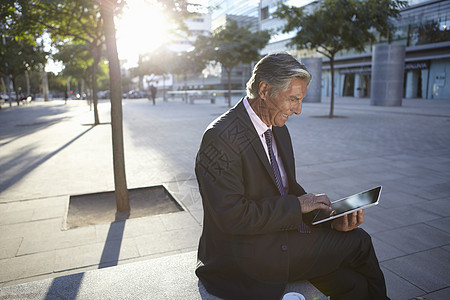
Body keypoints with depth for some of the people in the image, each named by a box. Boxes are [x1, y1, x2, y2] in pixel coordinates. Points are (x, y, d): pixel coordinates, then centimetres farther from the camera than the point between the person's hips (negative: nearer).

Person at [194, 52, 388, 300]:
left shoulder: (278, 129, 6)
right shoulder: (221, 138, -22)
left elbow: (289, 187, 12)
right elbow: (232, 216, -25)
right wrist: (295, 206, -19)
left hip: (280, 232, 8)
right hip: (242, 256, -8)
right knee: (357, 241, -6)